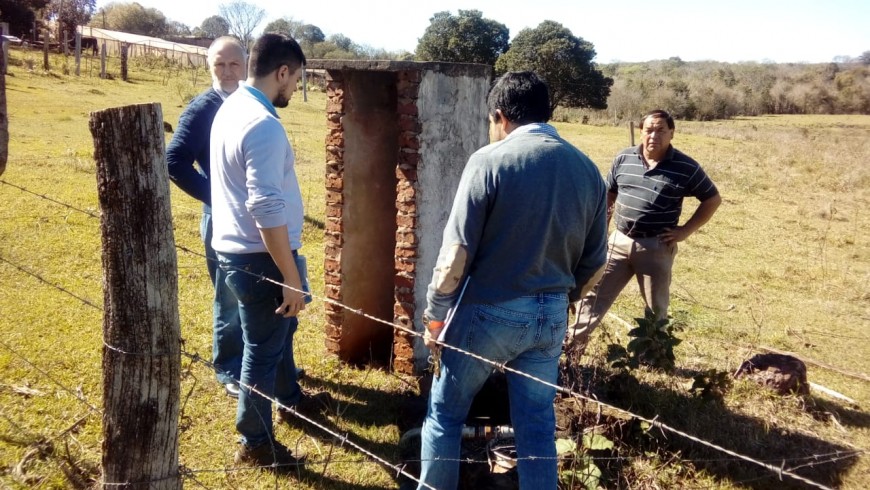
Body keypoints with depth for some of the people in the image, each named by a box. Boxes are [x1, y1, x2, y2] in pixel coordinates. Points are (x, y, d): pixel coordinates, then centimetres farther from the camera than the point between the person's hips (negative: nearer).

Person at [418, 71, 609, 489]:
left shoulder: (490, 161, -13)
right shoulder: (587, 169, 4)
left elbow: (456, 255, -15)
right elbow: (593, 262, 10)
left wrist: (435, 314, -3)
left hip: (489, 311, -4)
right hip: (550, 316, 5)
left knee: (445, 413, 15)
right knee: (538, 423, 17)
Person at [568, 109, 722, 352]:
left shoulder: (686, 167, -8)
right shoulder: (623, 158, 1)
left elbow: (713, 199, 1)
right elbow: (608, 194, 14)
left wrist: (685, 231, -6)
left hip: (657, 247, -2)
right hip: (619, 241, 3)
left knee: (656, 307, 13)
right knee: (594, 291, 4)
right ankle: (575, 341, 16)